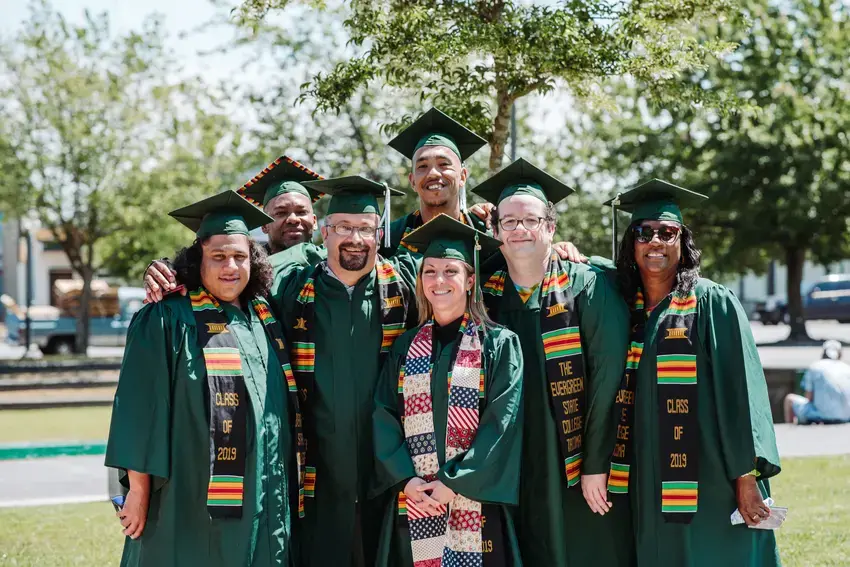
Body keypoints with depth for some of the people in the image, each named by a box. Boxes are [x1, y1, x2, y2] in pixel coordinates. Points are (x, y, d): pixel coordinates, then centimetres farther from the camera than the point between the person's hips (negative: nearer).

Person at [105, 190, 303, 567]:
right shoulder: (166, 321, -6)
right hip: (191, 503, -5)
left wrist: (289, 488, 14)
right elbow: (140, 408, -9)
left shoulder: (265, 321, 12)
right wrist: (138, 490, -13)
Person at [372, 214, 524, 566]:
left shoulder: (499, 344, 0)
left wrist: (453, 483, -14)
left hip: (474, 504, -3)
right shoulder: (406, 347, 10)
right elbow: (384, 417, 4)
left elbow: (502, 421, -8)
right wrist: (405, 479, -11)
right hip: (413, 505, 3)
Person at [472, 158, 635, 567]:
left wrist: (597, 464, -14)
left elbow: (609, 380, -10)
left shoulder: (587, 289, -5)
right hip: (514, 481, 3)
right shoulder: (483, 297, 6)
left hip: (578, 474, -3)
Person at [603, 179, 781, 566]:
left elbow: (739, 390, -10)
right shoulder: (625, 304, 8)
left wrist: (746, 477, -14)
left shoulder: (713, 302, -6)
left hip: (708, 487, -5)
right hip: (647, 487, 5)